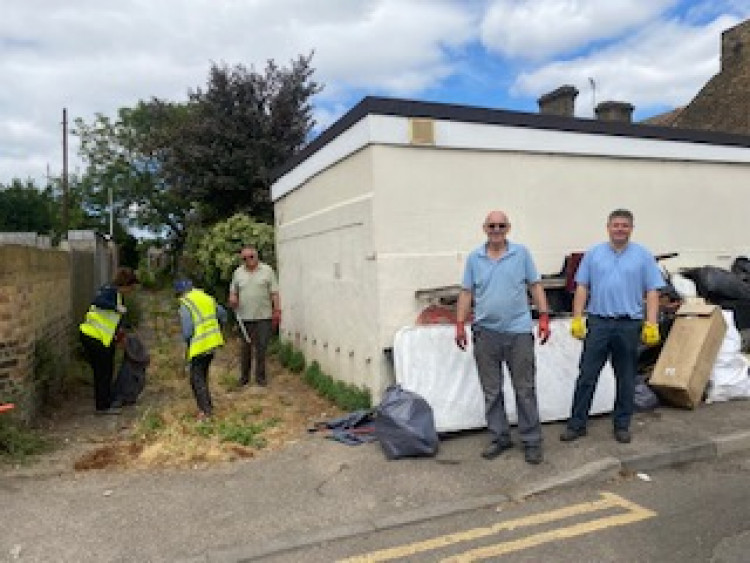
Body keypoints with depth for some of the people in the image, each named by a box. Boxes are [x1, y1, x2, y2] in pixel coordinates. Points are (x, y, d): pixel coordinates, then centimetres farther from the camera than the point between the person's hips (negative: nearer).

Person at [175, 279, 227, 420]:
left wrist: (187, 340, 4)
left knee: (197, 379, 4)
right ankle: (208, 404, 27)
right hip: (213, 343, 7)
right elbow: (223, 314, 17)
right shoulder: (207, 298, 7)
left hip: (200, 346, -7)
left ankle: (205, 410, 4)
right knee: (203, 375, 21)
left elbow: (187, 332, -18)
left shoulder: (185, 305, -13)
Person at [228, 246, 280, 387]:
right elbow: (233, 291, 15)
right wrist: (232, 298, -7)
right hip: (244, 317, 2)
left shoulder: (267, 270, 2)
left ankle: (260, 376, 14)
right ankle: (244, 376, 20)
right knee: (245, 348, 8)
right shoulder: (238, 272, 9)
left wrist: (277, 310, -5)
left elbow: (274, 293, 1)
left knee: (261, 347, 1)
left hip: (263, 317, -2)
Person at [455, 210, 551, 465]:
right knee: (491, 391, 9)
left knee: (525, 389, 4)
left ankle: (532, 441, 16)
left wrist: (544, 317, -2)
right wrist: (460, 325, 3)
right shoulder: (474, 258, 6)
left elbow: (535, 286, 5)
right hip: (486, 332, 2)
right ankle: (500, 438, 23)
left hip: (519, 332, -2)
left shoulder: (521, 253, 3)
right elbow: (466, 293, 8)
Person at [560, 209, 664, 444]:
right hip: (598, 323, 0)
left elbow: (652, 292, 2)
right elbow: (582, 288, 5)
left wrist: (651, 324, -8)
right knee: (586, 376, 1)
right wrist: (577, 319, -3)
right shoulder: (593, 254, 6)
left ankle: (622, 425, 24)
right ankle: (576, 424, 10)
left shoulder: (643, 256, 4)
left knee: (626, 379, 10)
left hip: (629, 325, 0)